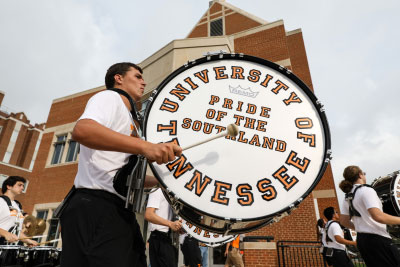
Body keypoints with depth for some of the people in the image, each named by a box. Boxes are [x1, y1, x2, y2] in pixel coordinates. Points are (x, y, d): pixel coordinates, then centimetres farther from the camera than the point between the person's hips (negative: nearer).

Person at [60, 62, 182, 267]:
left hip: (120, 212, 10)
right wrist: (145, 146, -33)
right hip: (95, 208, -10)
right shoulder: (110, 97, 0)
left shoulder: (128, 120, 28)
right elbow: (81, 130, -24)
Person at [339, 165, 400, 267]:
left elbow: (344, 221, 13)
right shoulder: (366, 190, -13)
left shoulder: (347, 198, 10)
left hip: (361, 240, 8)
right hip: (378, 239, -8)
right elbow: (378, 216, -25)